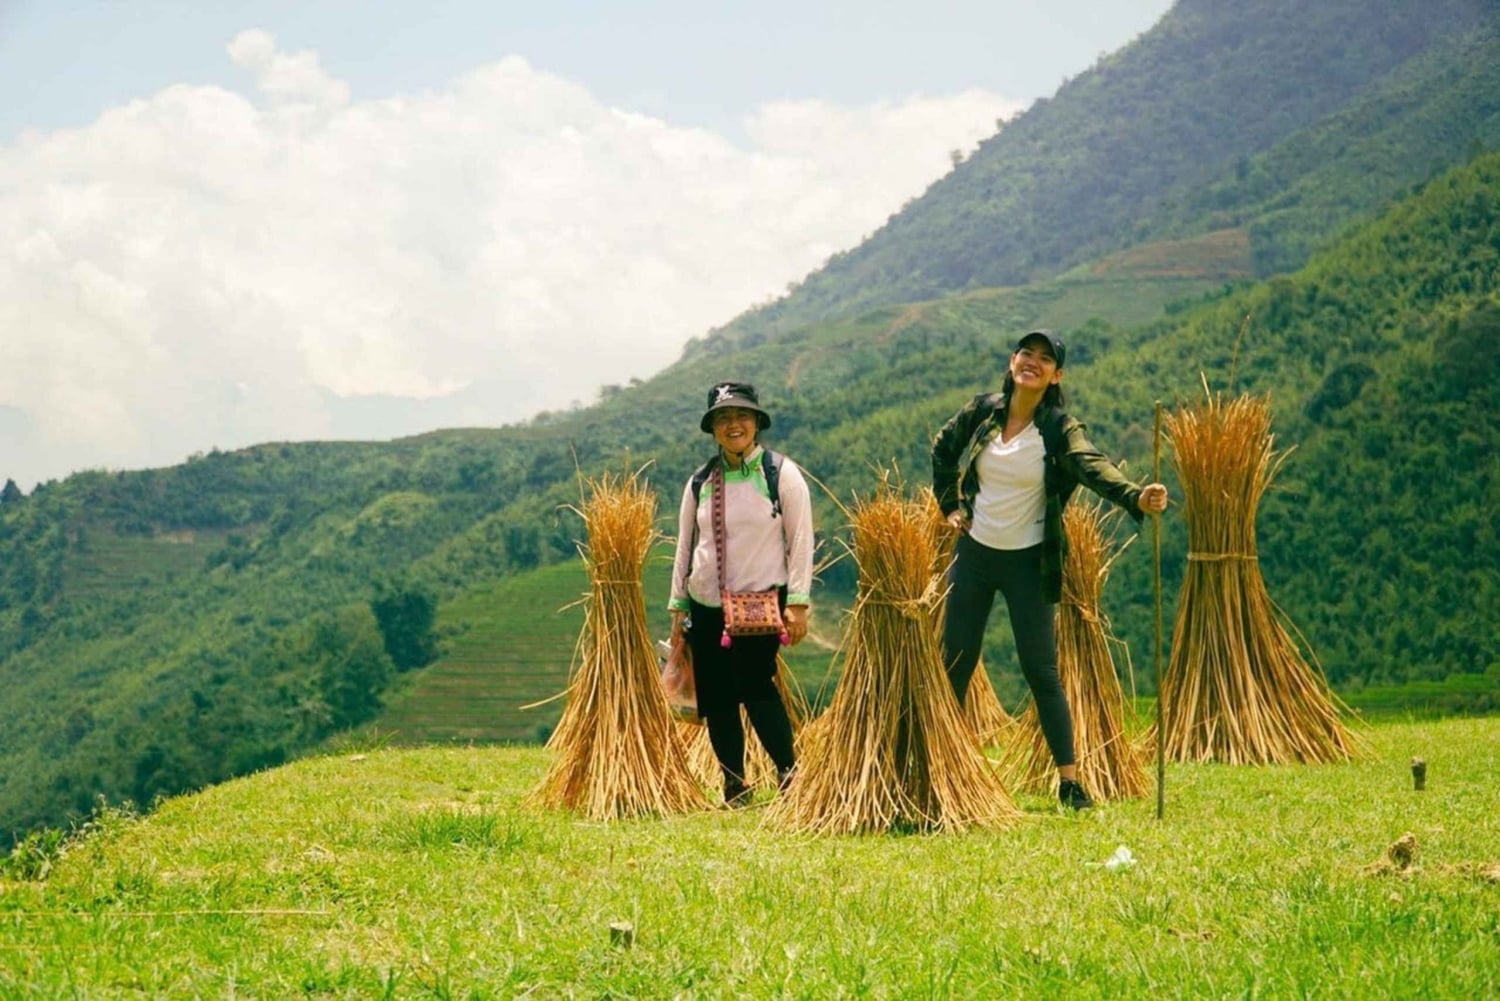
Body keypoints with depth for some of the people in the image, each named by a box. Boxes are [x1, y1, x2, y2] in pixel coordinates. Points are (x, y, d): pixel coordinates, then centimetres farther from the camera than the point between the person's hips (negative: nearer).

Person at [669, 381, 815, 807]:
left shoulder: (782, 475, -1)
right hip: (706, 607, 5)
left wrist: (797, 603, -9)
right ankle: (734, 789, 10)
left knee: (756, 686, -18)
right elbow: (685, 547, 15)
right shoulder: (700, 483, 10)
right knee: (715, 699, 2)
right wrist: (678, 606, 12)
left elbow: (801, 540, -3)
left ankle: (790, 776, -9)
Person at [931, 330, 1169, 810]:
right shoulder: (983, 410, 0)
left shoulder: (1058, 428, -11)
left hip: (1028, 563, -3)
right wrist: (950, 505, 12)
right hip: (974, 553, 3)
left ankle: (1069, 780, 3)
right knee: (954, 663, 7)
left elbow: (1093, 466, -30)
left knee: (1041, 671, -3)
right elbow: (941, 449, 19)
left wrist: (1136, 497, -48)